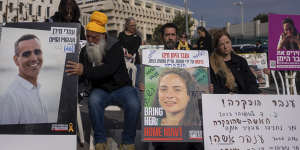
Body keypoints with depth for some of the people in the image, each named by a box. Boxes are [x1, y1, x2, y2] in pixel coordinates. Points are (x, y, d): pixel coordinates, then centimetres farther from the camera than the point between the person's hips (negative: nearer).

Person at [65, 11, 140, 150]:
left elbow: (109, 69, -25)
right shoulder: (85, 51, 7)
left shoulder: (115, 46, -8)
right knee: (93, 101, -33)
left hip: (121, 88, -2)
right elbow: (82, 75, 6)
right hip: (101, 90, 2)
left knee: (134, 105, -32)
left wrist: (85, 71, -35)